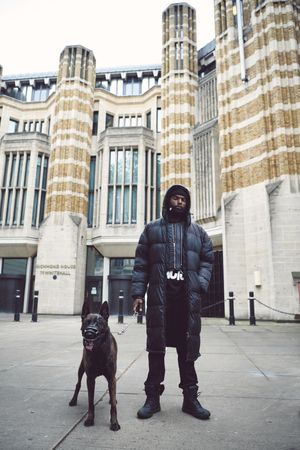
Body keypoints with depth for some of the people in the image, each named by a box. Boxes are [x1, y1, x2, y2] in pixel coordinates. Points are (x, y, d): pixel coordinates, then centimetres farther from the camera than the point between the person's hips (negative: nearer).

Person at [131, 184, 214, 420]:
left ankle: (191, 398, 21)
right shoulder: (152, 229, 13)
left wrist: (201, 284, -6)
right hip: (159, 294, -1)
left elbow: (207, 259, 11)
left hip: (188, 296, 1)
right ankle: (153, 397, 16)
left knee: (188, 346, 7)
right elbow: (141, 263, 8)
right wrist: (138, 292, -1)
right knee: (156, 347, 3)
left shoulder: (198, 231, 16)